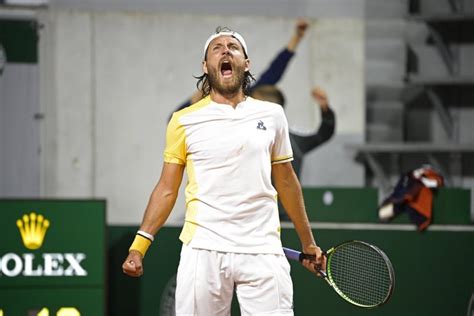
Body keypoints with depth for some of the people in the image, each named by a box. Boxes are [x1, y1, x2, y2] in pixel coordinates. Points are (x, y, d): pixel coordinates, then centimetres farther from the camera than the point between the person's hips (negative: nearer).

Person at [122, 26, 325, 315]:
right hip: (203, 250, -1)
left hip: (263, 251, 1)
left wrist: (308, 242, 22)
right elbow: (167, 189, 8)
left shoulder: (272, 115, 11)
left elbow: (286, 182, 19)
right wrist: (139, 245, -2)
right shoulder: (184, 121, 7)